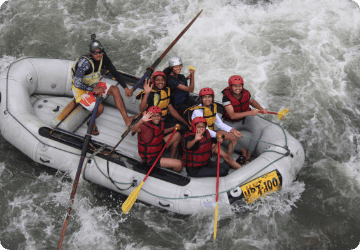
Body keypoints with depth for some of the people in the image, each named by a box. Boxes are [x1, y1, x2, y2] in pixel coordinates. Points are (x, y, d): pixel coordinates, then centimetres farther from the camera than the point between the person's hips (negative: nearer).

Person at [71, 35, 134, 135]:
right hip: (81, 90, -7)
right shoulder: (85, 62, -32)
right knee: (100, 107, -26)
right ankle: (92, 123, 8)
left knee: (114, 89, -12)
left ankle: (126, 119, -12)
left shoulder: (103, 58, -10)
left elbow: (115, 73, 1)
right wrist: (94, 90, -27)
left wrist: (125, 87, -3)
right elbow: (77, 84, -32)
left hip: (94, 85, 7)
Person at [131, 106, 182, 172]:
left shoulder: (160, 123, -6)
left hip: (158, 148, 9)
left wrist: (173, 128, 13)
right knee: (179, 164, -15)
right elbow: (133, 129, -54)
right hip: (150, 159, -9)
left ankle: (172, 158, 25)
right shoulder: (146, 126, -31)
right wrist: (142, 121, -72)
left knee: (177, 134, 12)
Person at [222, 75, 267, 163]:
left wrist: (261, 109, -3)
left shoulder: (246, 93, -9)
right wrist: (250, 113, -38)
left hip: (245, 119, 3)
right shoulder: (226, 97, -24)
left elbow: (252, 101, 16)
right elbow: (232, 115, -31)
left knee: (257, 129, -25)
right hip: (231, 123, -3)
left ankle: (248, 155, -16)